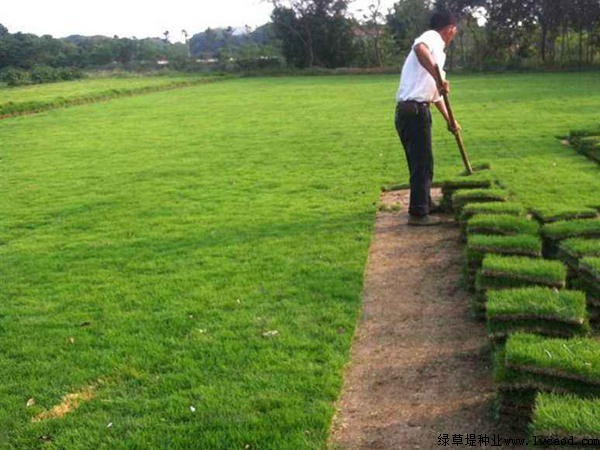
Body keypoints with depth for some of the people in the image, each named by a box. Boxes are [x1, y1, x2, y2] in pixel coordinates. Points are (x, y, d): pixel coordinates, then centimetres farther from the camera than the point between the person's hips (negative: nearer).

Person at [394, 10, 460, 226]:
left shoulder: (437, 52, 25)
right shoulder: (432, 37, -5)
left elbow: (435, 94, 32)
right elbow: (419, 48, -32)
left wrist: (449, 120, 38)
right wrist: (439, 78, -34)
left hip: (413, 111, 10)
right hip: (414, 110, -10)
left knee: (421, 162, 21)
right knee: (422, 163, -3)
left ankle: (425, 204, 35)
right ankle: (418, 213, 4)